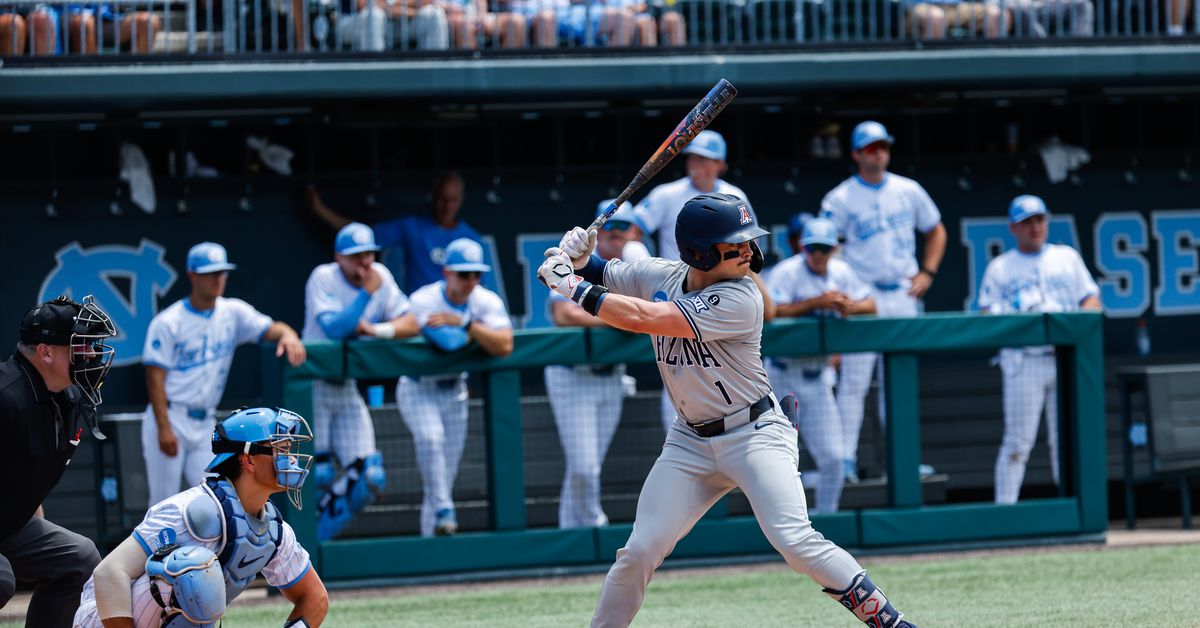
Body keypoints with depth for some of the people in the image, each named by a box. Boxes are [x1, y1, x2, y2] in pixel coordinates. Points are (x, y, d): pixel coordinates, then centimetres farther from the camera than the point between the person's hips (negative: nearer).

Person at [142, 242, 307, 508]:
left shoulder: (233, 313, 7)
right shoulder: (167, 323, -8)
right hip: (169, 418, -5)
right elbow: (155, 378, -11)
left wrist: (287, 334, -32)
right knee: (163, 503, -4)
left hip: (205, 425, 5)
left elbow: (269, 328, -6)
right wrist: (164, 429, -19)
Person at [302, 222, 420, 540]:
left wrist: (377, 330, -19)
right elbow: (334, 328, -27)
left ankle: (317, 535, 15)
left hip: (348, 390, 5)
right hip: (312, 388, -5)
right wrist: (367, 293, -28)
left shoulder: (381, 277, 1)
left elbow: (410, 324, -3)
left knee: (368, 478, -2)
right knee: (317, 475, -10)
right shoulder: (324, 278, -14)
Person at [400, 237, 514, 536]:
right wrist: (480, 332, -18)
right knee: (430, 437, -32)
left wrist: (465, 323, -33)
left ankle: (432, 535, 14)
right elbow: (448, 343, -28)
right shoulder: (423, 301, -19)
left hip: (454, 390, 4)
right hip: (418, 388, -4)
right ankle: (443, 511, -27)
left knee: (447, 474, 5)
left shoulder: (487, 302, -10)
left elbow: (504, 346, -25)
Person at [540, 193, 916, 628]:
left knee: (793, 539, -23)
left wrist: (575, 288, -22)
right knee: (640, 551, -4)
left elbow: (642, 318, -27)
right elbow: (600, 277, 14)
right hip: (692, 442, 5)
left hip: (756, 433, -5)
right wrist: (577, 259, -9)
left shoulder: (740, 301, -22)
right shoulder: (657, 276, -4)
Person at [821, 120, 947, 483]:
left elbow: (936, 231, 20)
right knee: (854, 381, -9)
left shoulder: (909, 191, 9)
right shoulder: (840, 200, -3)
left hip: (903, 296, 4)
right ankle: (847, 457, -8)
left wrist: (927, 273, 7)